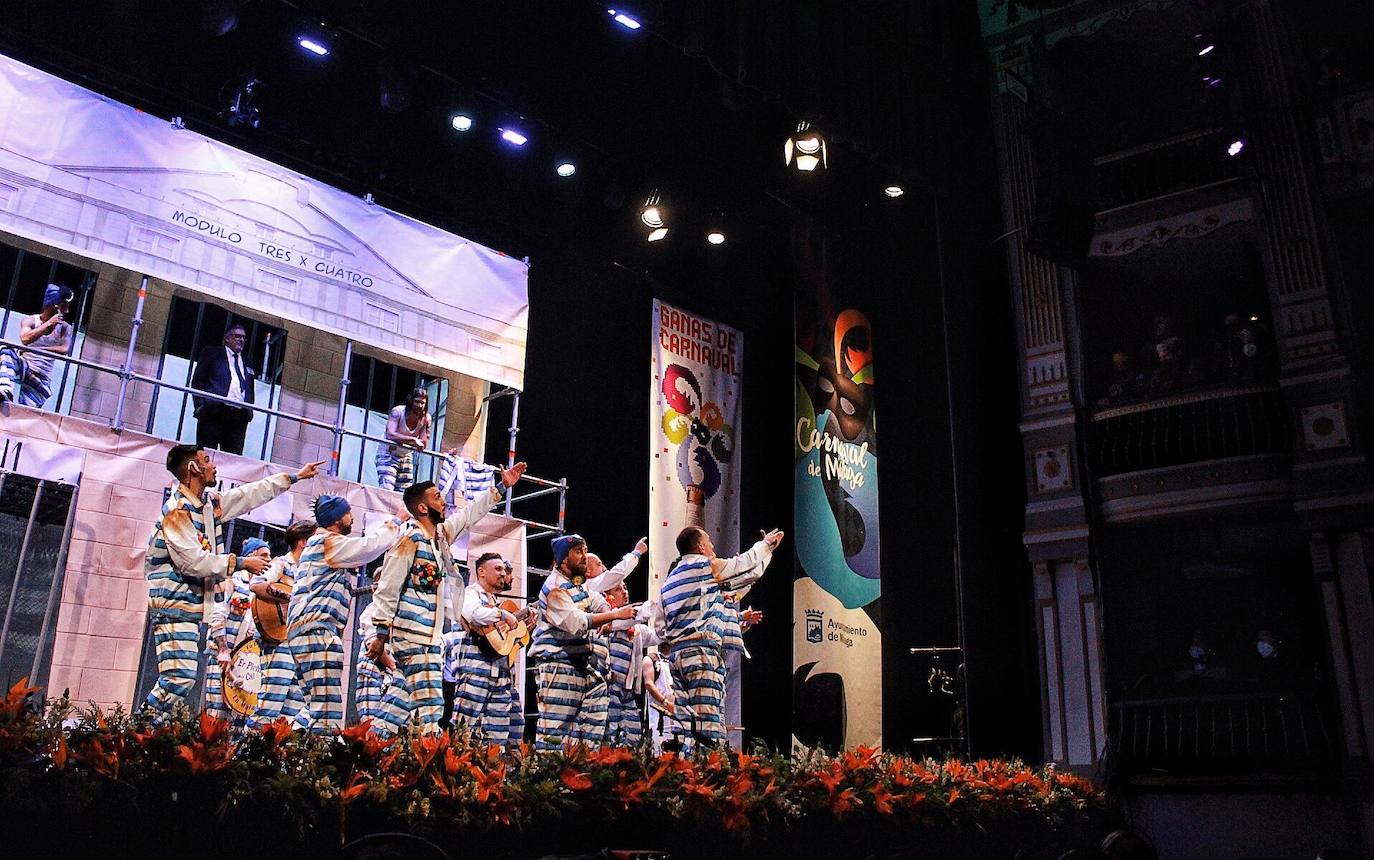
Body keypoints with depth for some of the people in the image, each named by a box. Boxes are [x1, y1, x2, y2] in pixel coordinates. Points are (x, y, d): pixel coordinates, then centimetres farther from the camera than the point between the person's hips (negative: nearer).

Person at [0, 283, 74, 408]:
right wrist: (48, 324, -23)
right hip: (23, 368, -1)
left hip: (41, 380, 1)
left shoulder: (64, 328, 5)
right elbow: (25, 339, -22)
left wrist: (37, 349, -21)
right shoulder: (30, 320, 1)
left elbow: (64, 350, -13)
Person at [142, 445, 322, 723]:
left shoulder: (210, 502, 12)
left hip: (192, 605, 9)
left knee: (183, 677, 4)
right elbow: (192, 560, -21)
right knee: (180, 676, -16)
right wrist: (240, 563, -14)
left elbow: (251, 494, 22)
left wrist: (294, 477, 25)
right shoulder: (176, 511, -14)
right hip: (173, 604, -9)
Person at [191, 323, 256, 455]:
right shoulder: (212, 353, 14)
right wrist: (200, 404, -5)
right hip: (214, 411, -3)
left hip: (239, 416, 3)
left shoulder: (248, 364, 25)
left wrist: (249, 411, 8)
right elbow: (197, 380, 7)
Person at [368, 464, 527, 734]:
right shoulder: (409, 540, -11)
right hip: (412, 636, -9)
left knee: (425, 706, 6)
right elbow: (386, 590, -11)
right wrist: (381, 634, -12)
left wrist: (501, 488, 32)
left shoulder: (441, 534, 13)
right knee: (429, 707, -16)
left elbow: (469, 514, 29)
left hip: (432, 637, 9)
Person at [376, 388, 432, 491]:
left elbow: (423, 446, -6)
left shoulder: (426, 418, -9)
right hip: (388, 454, -5)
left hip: (406, 456, 5)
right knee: (386, 490, -19)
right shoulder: (398, 412, -20)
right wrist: (413, 439, -42)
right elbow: (390, 435, -35)